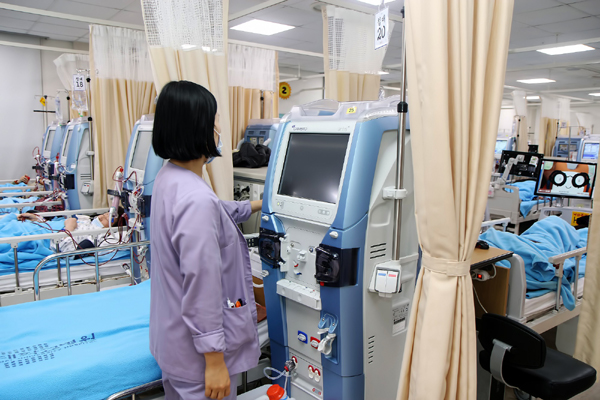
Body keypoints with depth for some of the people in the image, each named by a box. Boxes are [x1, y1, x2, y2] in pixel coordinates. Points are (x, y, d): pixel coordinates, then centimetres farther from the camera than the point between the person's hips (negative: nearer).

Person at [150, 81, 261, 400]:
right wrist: (215, 361, -20)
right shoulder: (196, 200, -30)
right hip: (197, 351, -10)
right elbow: (202, 287, -28)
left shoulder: (169, 177, 2)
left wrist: (258, 205, 34)